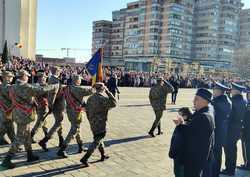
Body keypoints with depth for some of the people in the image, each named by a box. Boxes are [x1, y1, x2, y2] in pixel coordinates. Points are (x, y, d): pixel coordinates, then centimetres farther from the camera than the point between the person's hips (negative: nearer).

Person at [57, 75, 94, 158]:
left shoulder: (67, 88, 3)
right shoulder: (77, 89, -20)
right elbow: (89, 91, -18)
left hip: (69, 111, 9)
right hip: (76, 112, -9)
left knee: (76, 129, 21)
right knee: (73, 131, -1)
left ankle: (80, 147, 34)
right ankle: (61, 150, -2)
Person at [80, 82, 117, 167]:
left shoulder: (90, 98, 3)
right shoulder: (103, 99, -21)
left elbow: (87, 110, 10)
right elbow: (114, 103, -12)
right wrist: (108, 92, -10)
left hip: (93, 124, 8)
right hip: (100, 125, -8)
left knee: (98, 139, 22)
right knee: (96, 142, -2)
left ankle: (103, 155, 38)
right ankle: (85, 159, -5)